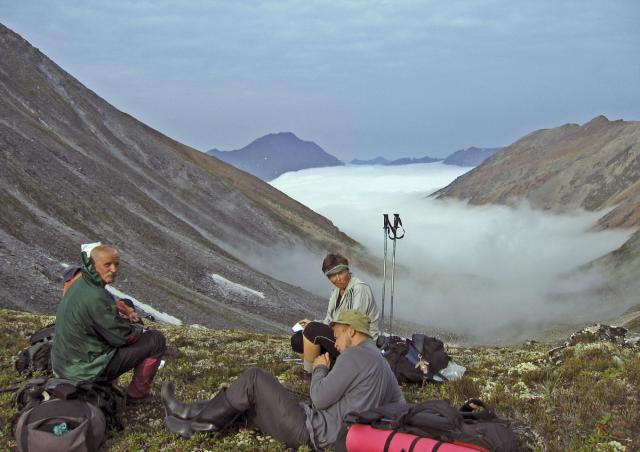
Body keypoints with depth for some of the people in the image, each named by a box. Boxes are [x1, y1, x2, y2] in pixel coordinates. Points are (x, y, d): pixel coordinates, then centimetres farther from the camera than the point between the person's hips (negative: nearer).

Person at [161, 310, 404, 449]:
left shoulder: (354, 356, -14)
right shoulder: (383, 363, 15)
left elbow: (320, 397, -17)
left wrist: (320, 369, 1)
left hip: (312, 431, -10)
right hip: (328, 434, 10)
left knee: (255, 378, -6)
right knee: (248, 399, 13)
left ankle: (196, 414, 5)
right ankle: (196, 423, 10)